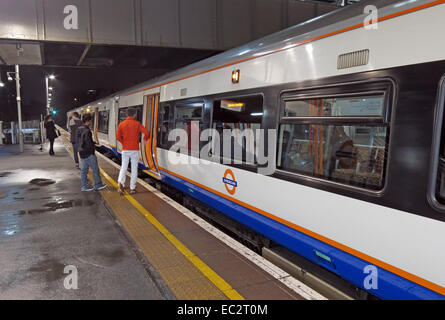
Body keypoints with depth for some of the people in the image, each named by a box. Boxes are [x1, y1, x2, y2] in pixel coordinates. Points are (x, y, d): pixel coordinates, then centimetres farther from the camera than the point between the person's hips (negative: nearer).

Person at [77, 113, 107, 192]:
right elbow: (89, 143, -22)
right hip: (88, 154, -9)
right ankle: (98, 185, 11)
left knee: (84, 169, 12)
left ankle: (84, 186, 17)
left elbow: (77, 140, 17)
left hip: (82, 153, 10)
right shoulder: (87, 131, -21)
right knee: (95, 169, 2)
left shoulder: (79, 129, 9)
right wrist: (93, 150, -8)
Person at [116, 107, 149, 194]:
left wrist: (124, 142, 11)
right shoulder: (137, 123, -3)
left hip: (125, 149, 2)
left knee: (124, 167, 11)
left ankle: (121, 183, -11)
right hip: (135, 149, -1)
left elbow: (118, 136, -6)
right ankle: (132, 188, 9)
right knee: (134, 168, 7)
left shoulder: (121, 124, 1)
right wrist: (145, 139, 9)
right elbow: (146, 132, -11)